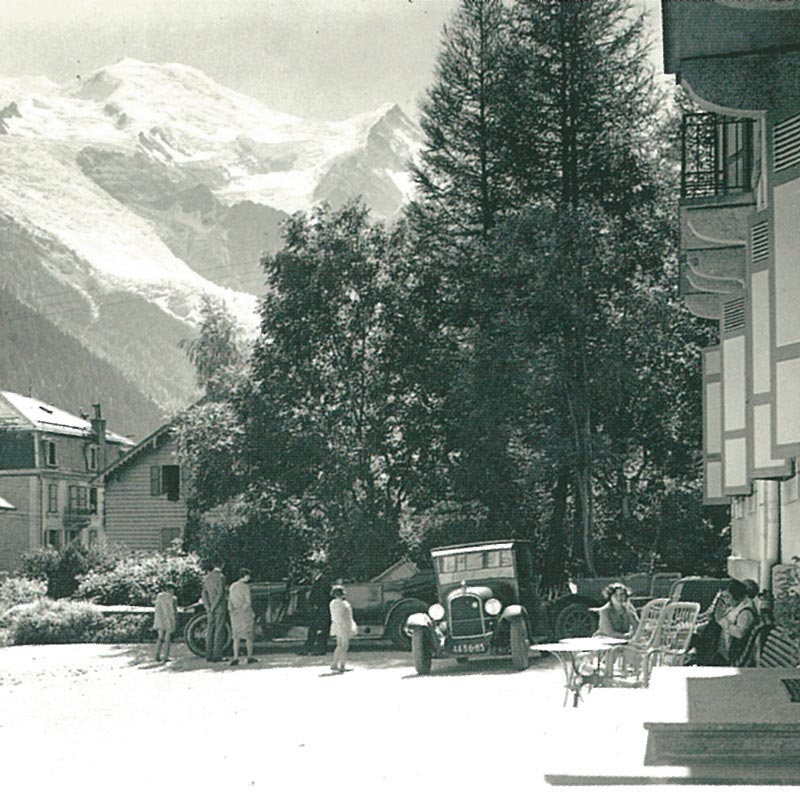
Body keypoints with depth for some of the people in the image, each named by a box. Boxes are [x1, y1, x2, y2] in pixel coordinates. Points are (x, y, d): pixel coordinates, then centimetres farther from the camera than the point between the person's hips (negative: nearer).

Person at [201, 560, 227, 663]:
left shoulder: (207, 577, 12)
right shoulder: (220, 577, -10)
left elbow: (204, 594, 8)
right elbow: (220, 593, -18)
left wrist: (208, 607, 1)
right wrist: (213, 607, -13)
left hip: (210, 609, 7)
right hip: (219, 608, -7)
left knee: (210, 631, 8)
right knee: (219, 631, -5)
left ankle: (209, 655, 7)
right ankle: (217, 655, -8)